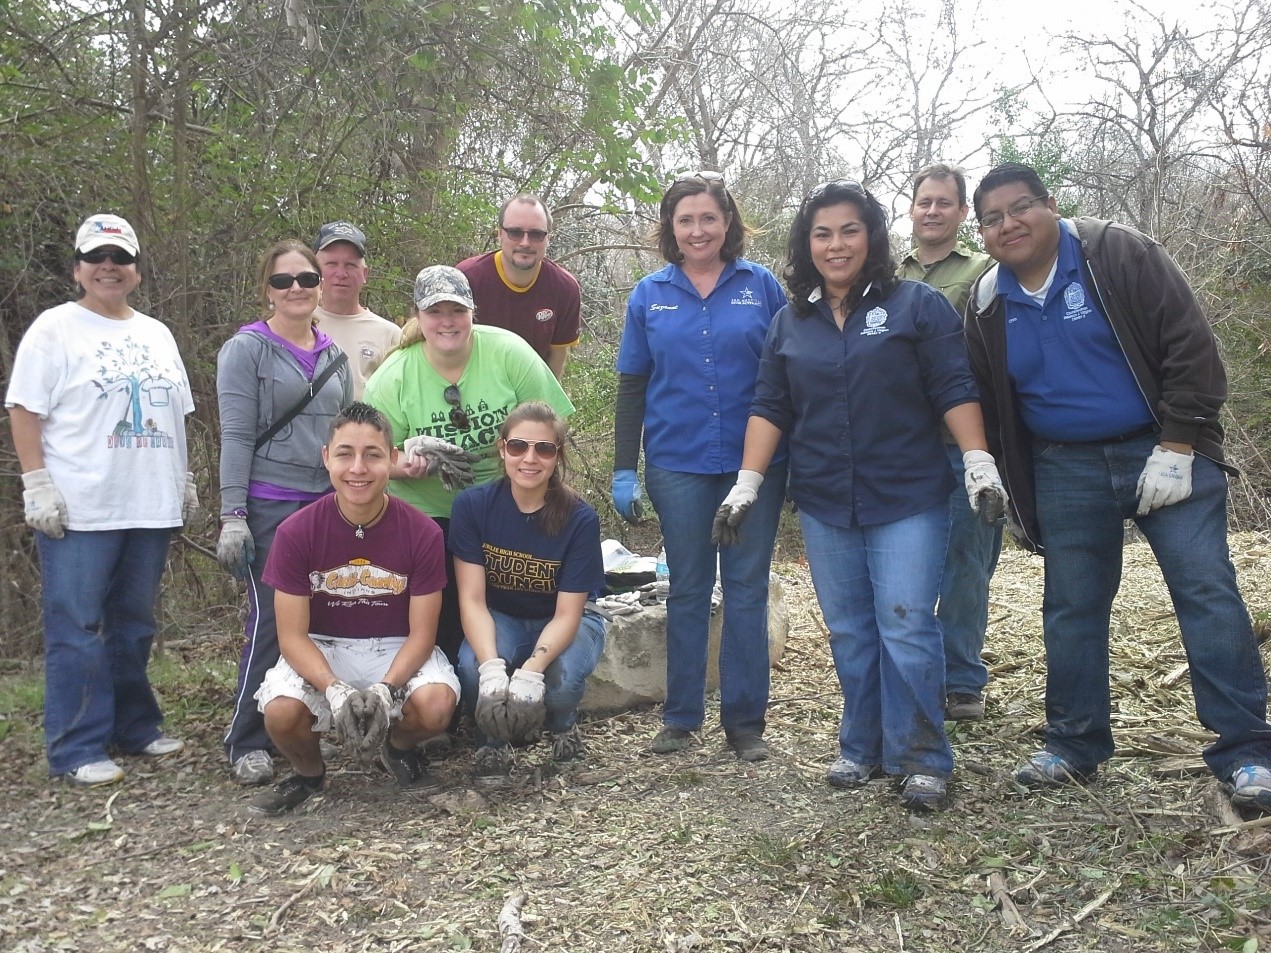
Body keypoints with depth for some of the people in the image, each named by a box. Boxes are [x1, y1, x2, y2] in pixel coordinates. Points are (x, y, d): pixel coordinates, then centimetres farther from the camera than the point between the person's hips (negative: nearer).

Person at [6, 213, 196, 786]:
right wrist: (38, 485, -14)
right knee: (76, 630, -3)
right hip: (78, 510, -5)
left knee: (134, 628, 13)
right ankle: (77, 751, 3)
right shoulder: (55, 329, 0)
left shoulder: (157, 334, 17)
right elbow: (24, 411, -6)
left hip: (150, 507, 6)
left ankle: (134, 729, 23)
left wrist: (185, 481, 18)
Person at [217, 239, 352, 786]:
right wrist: (232, 517, -12)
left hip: (329, 504, 5)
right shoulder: (246, 350, 0)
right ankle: (247, 743, 6)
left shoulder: (334, 356, 15)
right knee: (271, 619, -6)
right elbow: (236, 435, -6)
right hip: (270, 506, -5)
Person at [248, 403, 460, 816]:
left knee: (436, 706, -30)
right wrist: (335, 689, -28)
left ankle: (399, 747, 9)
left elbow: (421, 633, -10)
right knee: (281, 712, -30)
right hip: (320, 650, 0)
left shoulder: (423, 533, -14)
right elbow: (293, 636, -11)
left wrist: (384, 690, -27)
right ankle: (309, 771, 9)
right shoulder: (296, 532, -13)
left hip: (397, 650, 0)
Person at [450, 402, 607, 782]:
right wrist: (492, 667, -37)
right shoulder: (473, 505, -17)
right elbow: (472, 599, -19)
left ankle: (563, 725, 6)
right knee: (472, 665, -33)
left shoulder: (580, 519, -21)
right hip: (500, 620, 1)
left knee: (563, 678, -33)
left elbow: (566, 614, -21)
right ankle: (492, 743, 0)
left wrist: (530, 673, -39)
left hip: (566, 622, 0)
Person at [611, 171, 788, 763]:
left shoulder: (762, 287, 2)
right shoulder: (650, 295, 6)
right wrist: (623, 470, 2)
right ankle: (681, 716, 20)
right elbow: (631, 387, 7)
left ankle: (745, 720, 16)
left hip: (753, 463, -1)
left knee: (746, 589, 5)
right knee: (687, 590, 9)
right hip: (678, 465, 1)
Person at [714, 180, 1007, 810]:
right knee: (848, 633, 10)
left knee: (906, 629, -6)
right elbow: (769, 408, 9)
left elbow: (954, 392, -4)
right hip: (824, 505, 4)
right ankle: (862, 749, 22)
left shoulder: (917, 305, 0)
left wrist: (979, 465, -13)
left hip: (908, 500, -4)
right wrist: (746, 484, 2)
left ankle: (922, 759, 6)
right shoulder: (790, 322, 11)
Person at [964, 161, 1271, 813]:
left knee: (1208, 593, -8)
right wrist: (1016, 494, 11)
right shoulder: (987, 306, 5)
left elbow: (1190, 344, -11)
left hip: (1163, 453, -3)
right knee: (1071, 609, 8)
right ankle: (1074, 745, 21)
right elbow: (987, 405, 13)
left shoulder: (1117, 254, -7)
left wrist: (1177, 448, -16)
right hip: (1065, 471, 4)